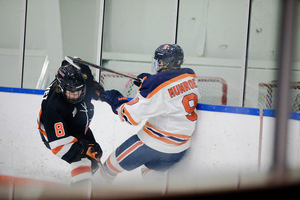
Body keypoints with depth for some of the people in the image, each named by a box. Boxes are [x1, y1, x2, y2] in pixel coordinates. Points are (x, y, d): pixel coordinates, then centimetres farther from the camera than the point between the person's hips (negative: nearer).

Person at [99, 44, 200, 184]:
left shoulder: (157, 83, -23)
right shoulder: (190, 76, -2)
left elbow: (132, 116, -20)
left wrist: (115, 101, -4)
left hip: (155, 144, -7)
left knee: (114, 163, 12)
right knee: (151, 175, 28)